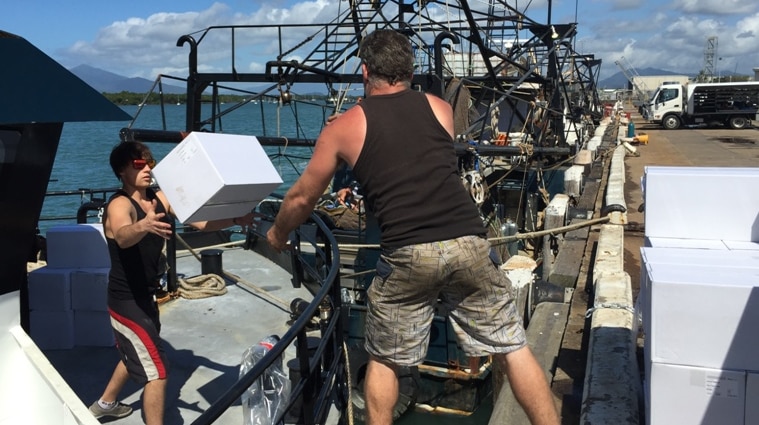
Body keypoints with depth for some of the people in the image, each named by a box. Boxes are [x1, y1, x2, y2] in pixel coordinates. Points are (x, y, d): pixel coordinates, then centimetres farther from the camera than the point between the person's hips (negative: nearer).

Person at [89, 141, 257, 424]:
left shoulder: (159, 198, 0)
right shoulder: (120, 205, -21)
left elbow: (200, 222, -10)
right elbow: (123, 236, -45)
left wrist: (235, 220, -27)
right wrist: (143, 226, -67)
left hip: (145, 297, 9)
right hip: (126, 300, -9)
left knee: (137, 355, 29)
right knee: (157, 370, -10)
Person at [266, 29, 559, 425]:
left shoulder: (343, 127, 9)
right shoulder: (440, 108, 16)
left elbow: (301, 198, 19)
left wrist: (277, 235, 39)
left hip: (407, 255, -2)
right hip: (469, 243, 2)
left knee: (383, 360, 19)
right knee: (513, 348, 16)